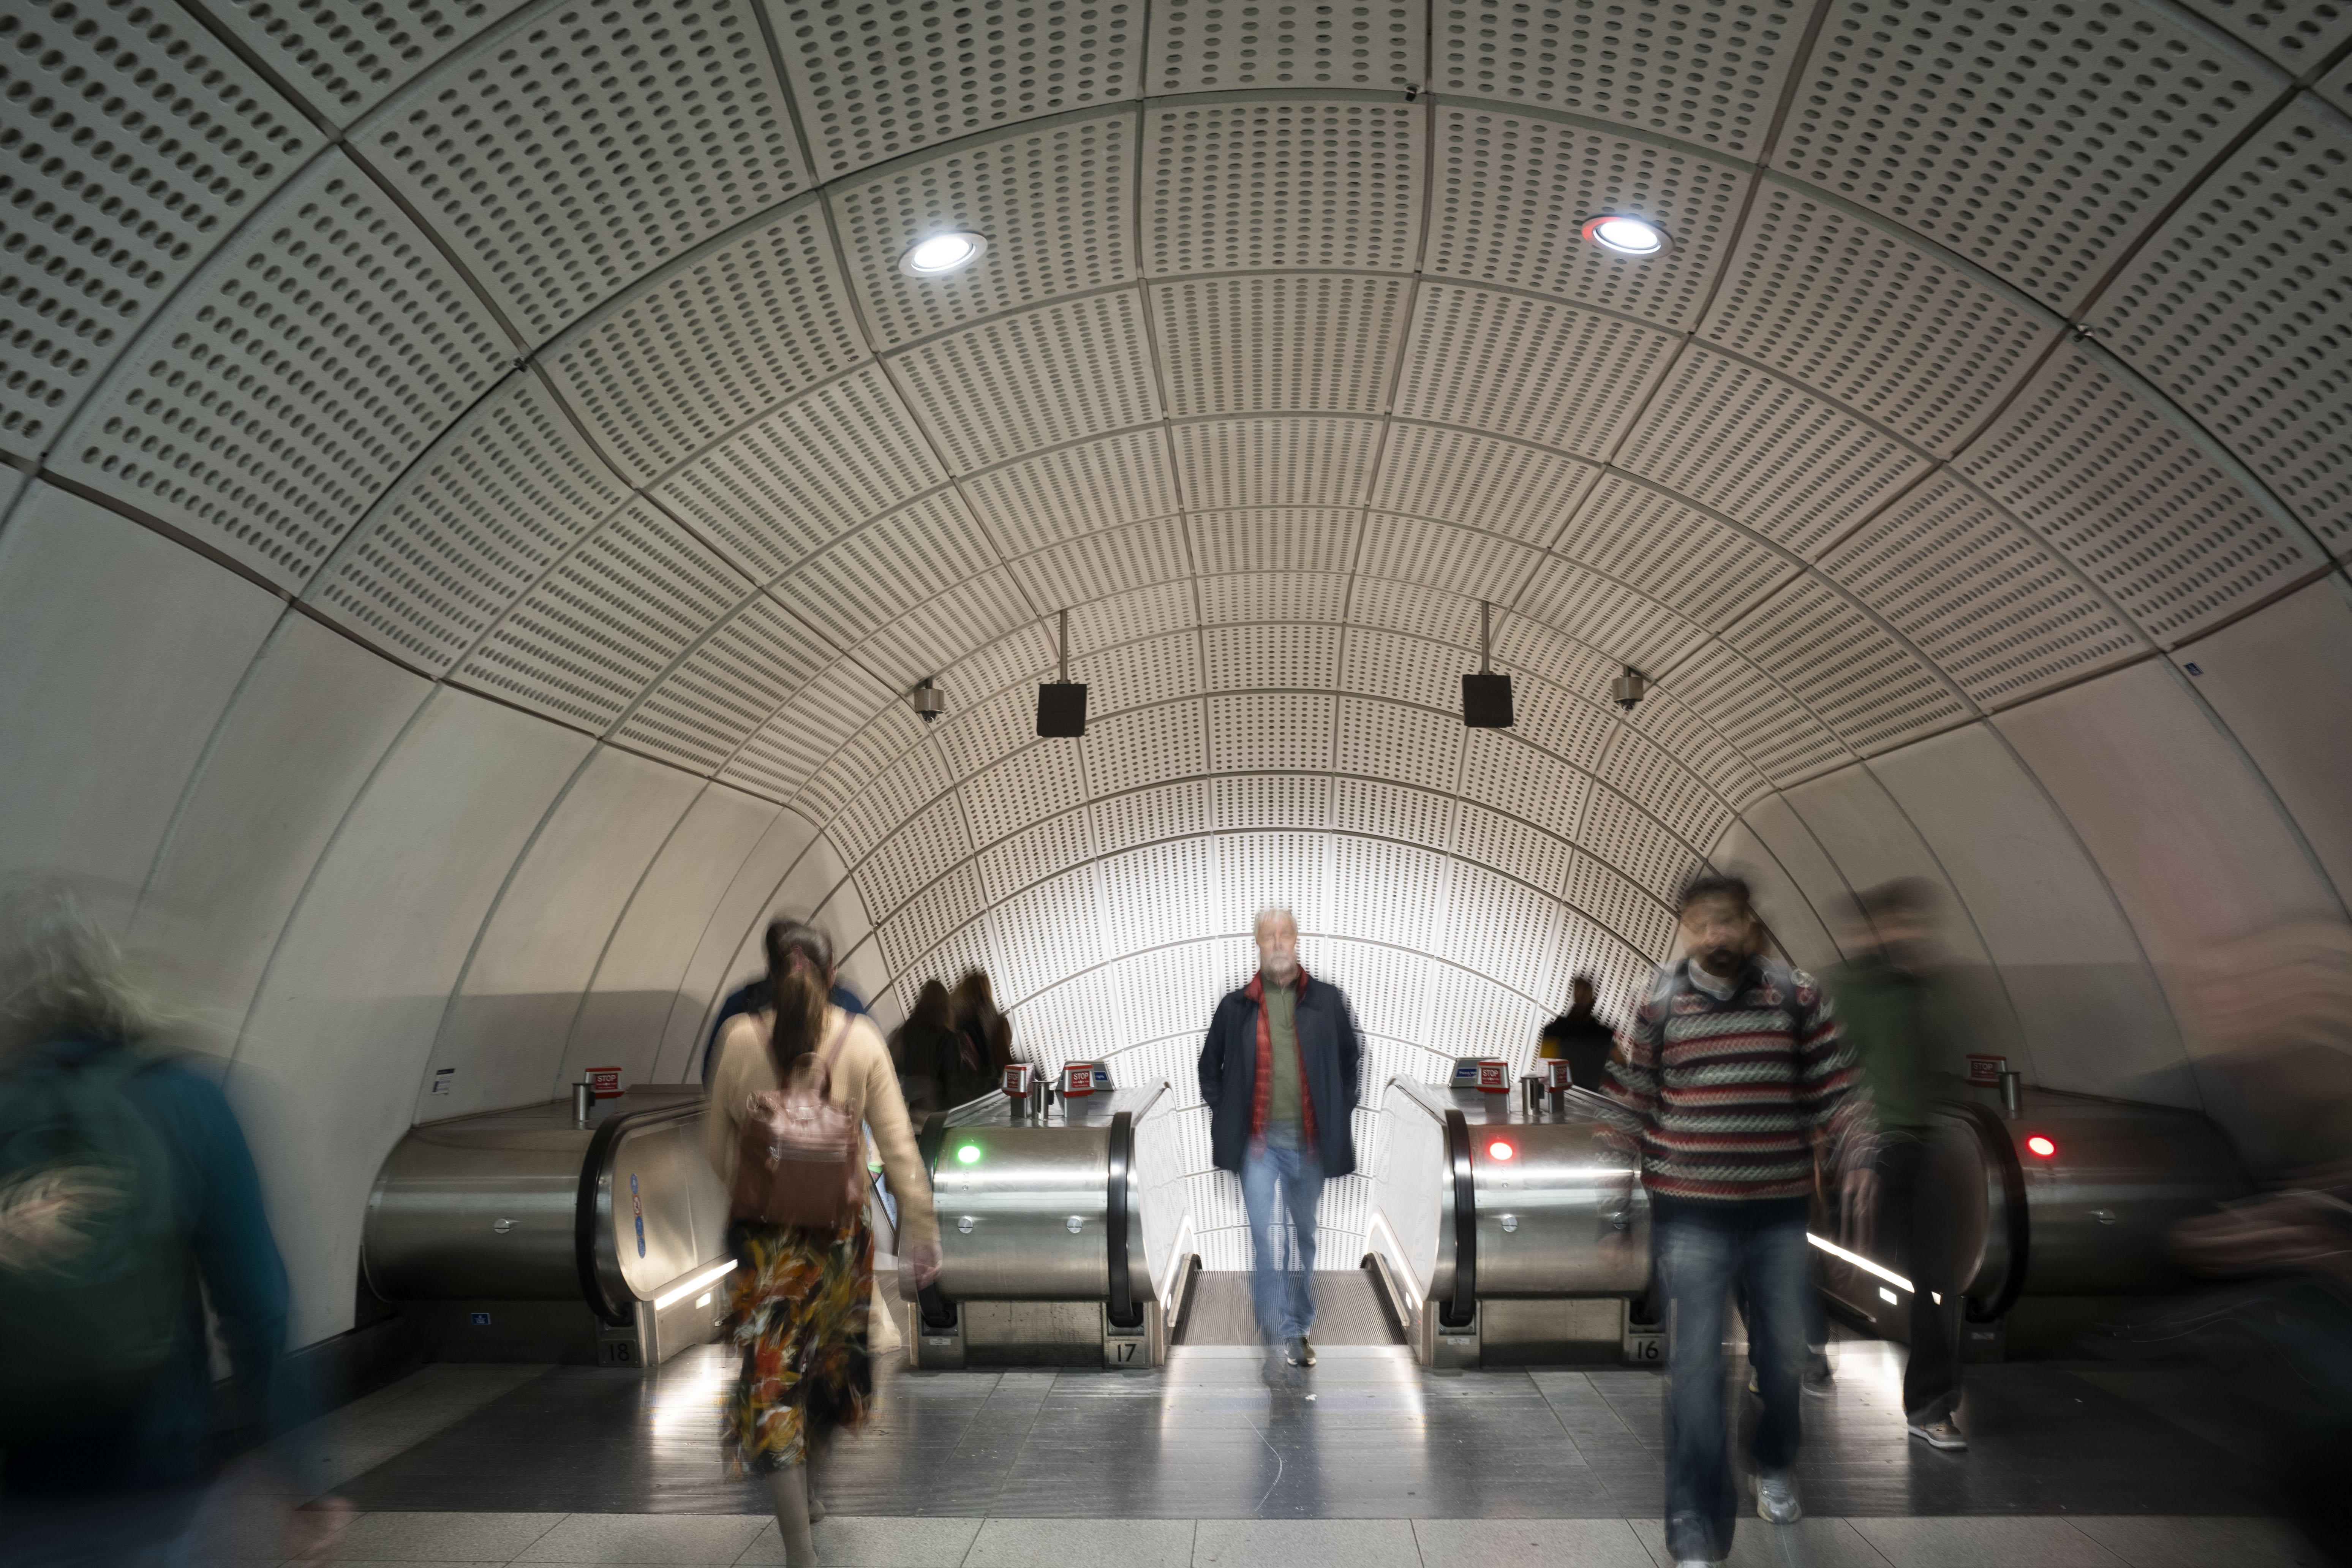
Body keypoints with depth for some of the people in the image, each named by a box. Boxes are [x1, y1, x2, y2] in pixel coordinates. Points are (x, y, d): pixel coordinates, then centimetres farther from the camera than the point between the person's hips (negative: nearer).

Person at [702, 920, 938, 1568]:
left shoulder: (741, 1039, -11)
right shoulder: (861, 1040, -11)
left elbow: (716, 1143, 0)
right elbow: (898, 1147, -10)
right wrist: (922, 1234, -4)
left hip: (764, 1230, -1)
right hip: (841, 1227, 2)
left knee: (772, 1371, 5)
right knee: (825, 1357, 23)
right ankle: (804, 1489, 43)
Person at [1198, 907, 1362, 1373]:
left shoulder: (1327, 1001, 2)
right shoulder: (1236, 1006, 1)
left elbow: (1352, 1062, 11)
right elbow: (1210, 1066, 12)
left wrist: (1338, 1115, 4)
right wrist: (1225, 1115, 4)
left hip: (1310, 1141, 1)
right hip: (1260, 1141, -1)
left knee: (1305, 1235, 13)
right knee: (1264, 1235, -11)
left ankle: (1300, 1324, 29)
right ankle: (1283, 1333, -6)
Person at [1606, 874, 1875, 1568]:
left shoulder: (1800, 997, -1)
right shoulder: (1658, 1005, -4)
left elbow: (1837, 1090, 3)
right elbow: (1627, 1111, -1)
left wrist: (1856, 1158, -13)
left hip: (1782, 1212, 2)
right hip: (1691, 1217, -2)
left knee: (1786, 1354, 18)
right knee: (1695, 1368, -1)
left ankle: (1774, 1466, 47)